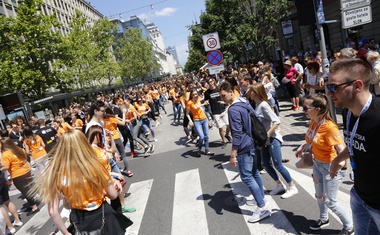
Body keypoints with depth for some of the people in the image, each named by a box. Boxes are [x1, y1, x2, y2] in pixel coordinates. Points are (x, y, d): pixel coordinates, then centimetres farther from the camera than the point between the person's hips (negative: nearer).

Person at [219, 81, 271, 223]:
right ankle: (261, 198, 33)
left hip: (245, 147, -10)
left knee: (246, 177, -4)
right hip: (254, 143, 10)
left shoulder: (233, 109, -20)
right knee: (254, 172, 20)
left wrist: (233, 155, -21)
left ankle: (263, 208, -1)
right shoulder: (245, 103, 9)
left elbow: (237, 134, -24)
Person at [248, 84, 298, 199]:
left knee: (278, 165, -3)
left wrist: (267, 135, -23)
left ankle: (292, 188, 13)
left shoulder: (263, 105, -20)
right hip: (265, 139, 8)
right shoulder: (257, 105, 5)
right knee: (266, 164, 12)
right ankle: (280, 185, 28)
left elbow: (277, 122, -25)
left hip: (272, 138, -8)